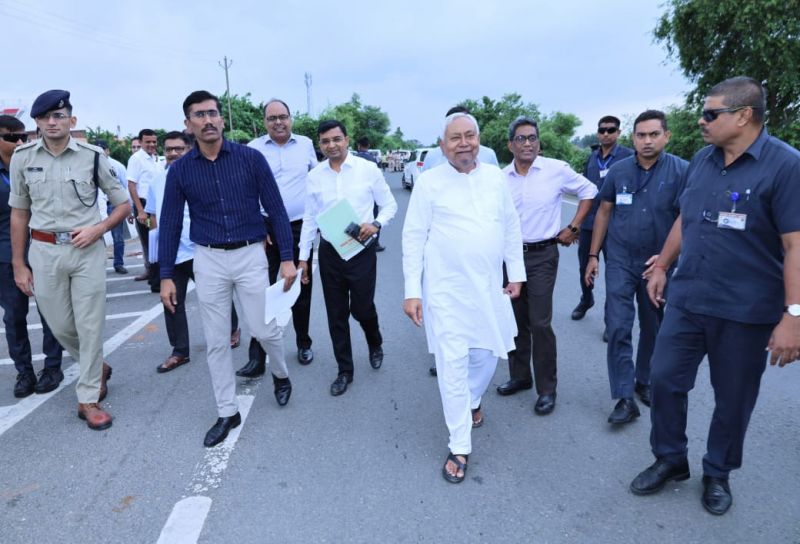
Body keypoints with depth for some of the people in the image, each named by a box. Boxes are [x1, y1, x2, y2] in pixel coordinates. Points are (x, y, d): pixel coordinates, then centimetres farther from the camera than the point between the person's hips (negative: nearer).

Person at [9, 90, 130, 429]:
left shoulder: (92, 157, -3)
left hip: (87, 250, -2)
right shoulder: (23, 158, 3)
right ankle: (97, 369, 39)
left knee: (90, 326, 3)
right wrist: (18, 265, 7)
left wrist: (98, 229, -12)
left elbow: (124, 204, 5)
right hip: (44, 251, 2)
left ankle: (88, 399, 17)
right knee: (60, 327, 11)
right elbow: (19, 213, 8)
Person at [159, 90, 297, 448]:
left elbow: (275, 209, -3)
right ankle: (227, 412, 23)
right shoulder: (180, 170, 0)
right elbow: (170, 223, 4)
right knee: (216, 341, 8)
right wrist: (166, 275, 2)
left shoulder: (250, 158, -5)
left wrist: (287, 257, -6)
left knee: (265, 330, 4)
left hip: (250, 255, -2)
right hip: (208, 261, 2)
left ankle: (280, 374, 37)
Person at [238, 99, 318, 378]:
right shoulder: (253, 149, -1)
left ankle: (303, 344, 31)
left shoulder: (306, 144, 6)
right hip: (266, 229, -2)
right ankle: (257, 357, 4)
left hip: (301, 228, 2)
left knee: (302, 288, 13)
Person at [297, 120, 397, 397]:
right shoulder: (314, 176, 3)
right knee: (336, 314, 8)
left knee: (362, 308, 2)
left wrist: (376, 224, -18)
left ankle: (375, 345, 38)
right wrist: (303, 256, 9)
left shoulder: (368, 169, -5)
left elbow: (389, 205, 2)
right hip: (329, 251, 3)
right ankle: (344, 371, 25)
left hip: (361, 249, -2)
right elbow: (309, 218, 9)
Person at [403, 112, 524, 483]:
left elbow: (511, 227, 12)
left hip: (488, 288, 4)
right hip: (447, 291, -4)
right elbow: (413, 238, -6)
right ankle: (460, 447, 14)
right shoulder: (429, 182, -6)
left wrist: (516, 273, 10)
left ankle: (472, 401, 48)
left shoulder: (495, 177, 6)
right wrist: (412, 291, -9)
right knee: (452, 365, -1)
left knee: (488, 354, 16)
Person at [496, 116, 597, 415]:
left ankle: (547, 388, 9)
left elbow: (588, 191, 6)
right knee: (516, 320, 13)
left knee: (539, 322, -6)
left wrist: (573, 228, 1)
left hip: (542, 255, -4)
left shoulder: (556, 170, -6)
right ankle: (519, 376, 30)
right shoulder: (502, 178, 1)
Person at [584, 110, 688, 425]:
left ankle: (644, 381, 34)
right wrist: (593, 255, 5)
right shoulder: (618, 171, 0)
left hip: (657, 264, 0)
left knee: (652, 327, 14)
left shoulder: (681, 171, -8)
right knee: (618, 328, -6)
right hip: (620, 261, 1)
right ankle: (625, 398, 0)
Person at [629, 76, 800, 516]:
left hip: (746, 313, -5)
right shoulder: (701, 160, 6)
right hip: (686, 301, 5)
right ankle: (670, 459, 29)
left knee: (733, 399, 11)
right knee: (664, 380, 8)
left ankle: (717, 474, 33)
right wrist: (662, 267, 17)